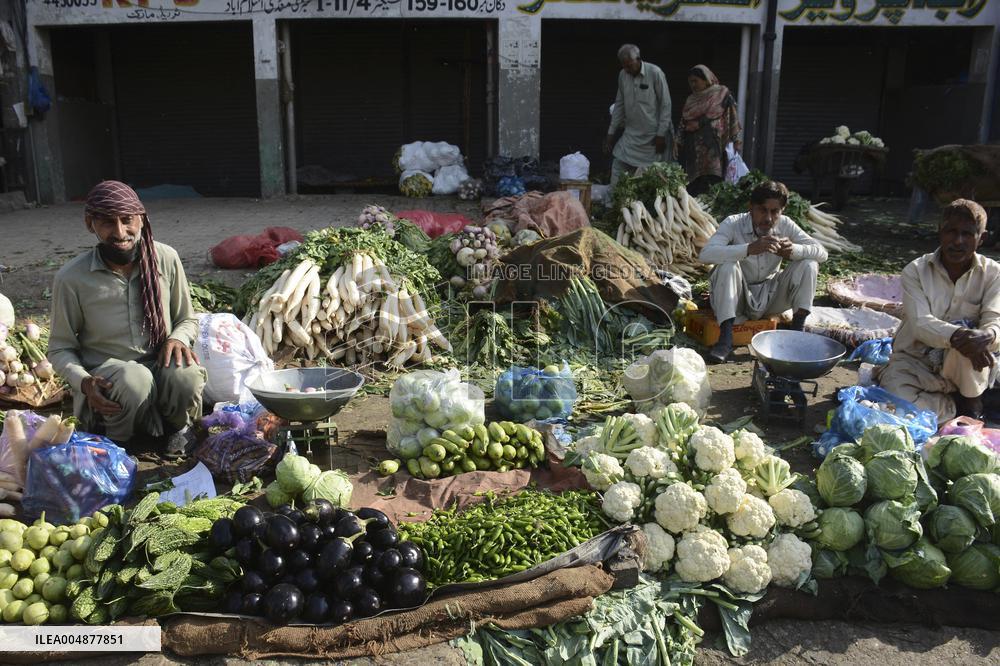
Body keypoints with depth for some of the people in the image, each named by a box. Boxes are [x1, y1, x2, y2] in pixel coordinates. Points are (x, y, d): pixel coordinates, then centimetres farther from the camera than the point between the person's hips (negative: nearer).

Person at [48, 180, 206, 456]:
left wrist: (177, 339, -16)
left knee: (185, 377, -34)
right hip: (106, 376, -1)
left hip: (161, 364, 2)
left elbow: (187, 319, 9)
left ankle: (177, 427, 3)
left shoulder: (166, 259, -6)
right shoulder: (71, 278, -11)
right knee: (134, 379, -37)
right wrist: (83, 381, -20)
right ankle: (114, 445, -4)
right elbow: (60, 349, 1)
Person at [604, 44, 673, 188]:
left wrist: (661, 134, -13)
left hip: (654, 136, -5)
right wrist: (611, 133, 10)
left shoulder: (655, 73, -12)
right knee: (618, 168, -2)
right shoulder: (622, 75, 3)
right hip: (631, 134, 5)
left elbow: (665, 105, -10)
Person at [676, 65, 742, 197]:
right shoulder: (691, 99, 20)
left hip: (712, 145, -5)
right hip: (692, 147, 5)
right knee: (693, 180, -4)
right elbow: (684, 121, 18)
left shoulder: (721, 94, 6)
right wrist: (678, 143, 10)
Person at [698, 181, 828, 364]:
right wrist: (750, 249, -47)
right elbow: (705, 254, -35)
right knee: (728, 265, -32)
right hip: (737, 299, -3)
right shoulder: (733, 223, -18)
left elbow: (822, 253, -12)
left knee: (808, 264, -14)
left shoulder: (785, 225, -8)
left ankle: (797, 330, -12)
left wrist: (793, 250, -34)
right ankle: (725, 338, -32)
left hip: (770, 298, 3)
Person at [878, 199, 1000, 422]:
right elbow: (920, 324, -21)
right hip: (915, 361, 0)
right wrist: (956, 336, -42)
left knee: (970, 341, -35)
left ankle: (971, 404, -6)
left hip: (965, 371, 1)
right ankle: (955, 407, -1)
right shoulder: (916, 271, -8)